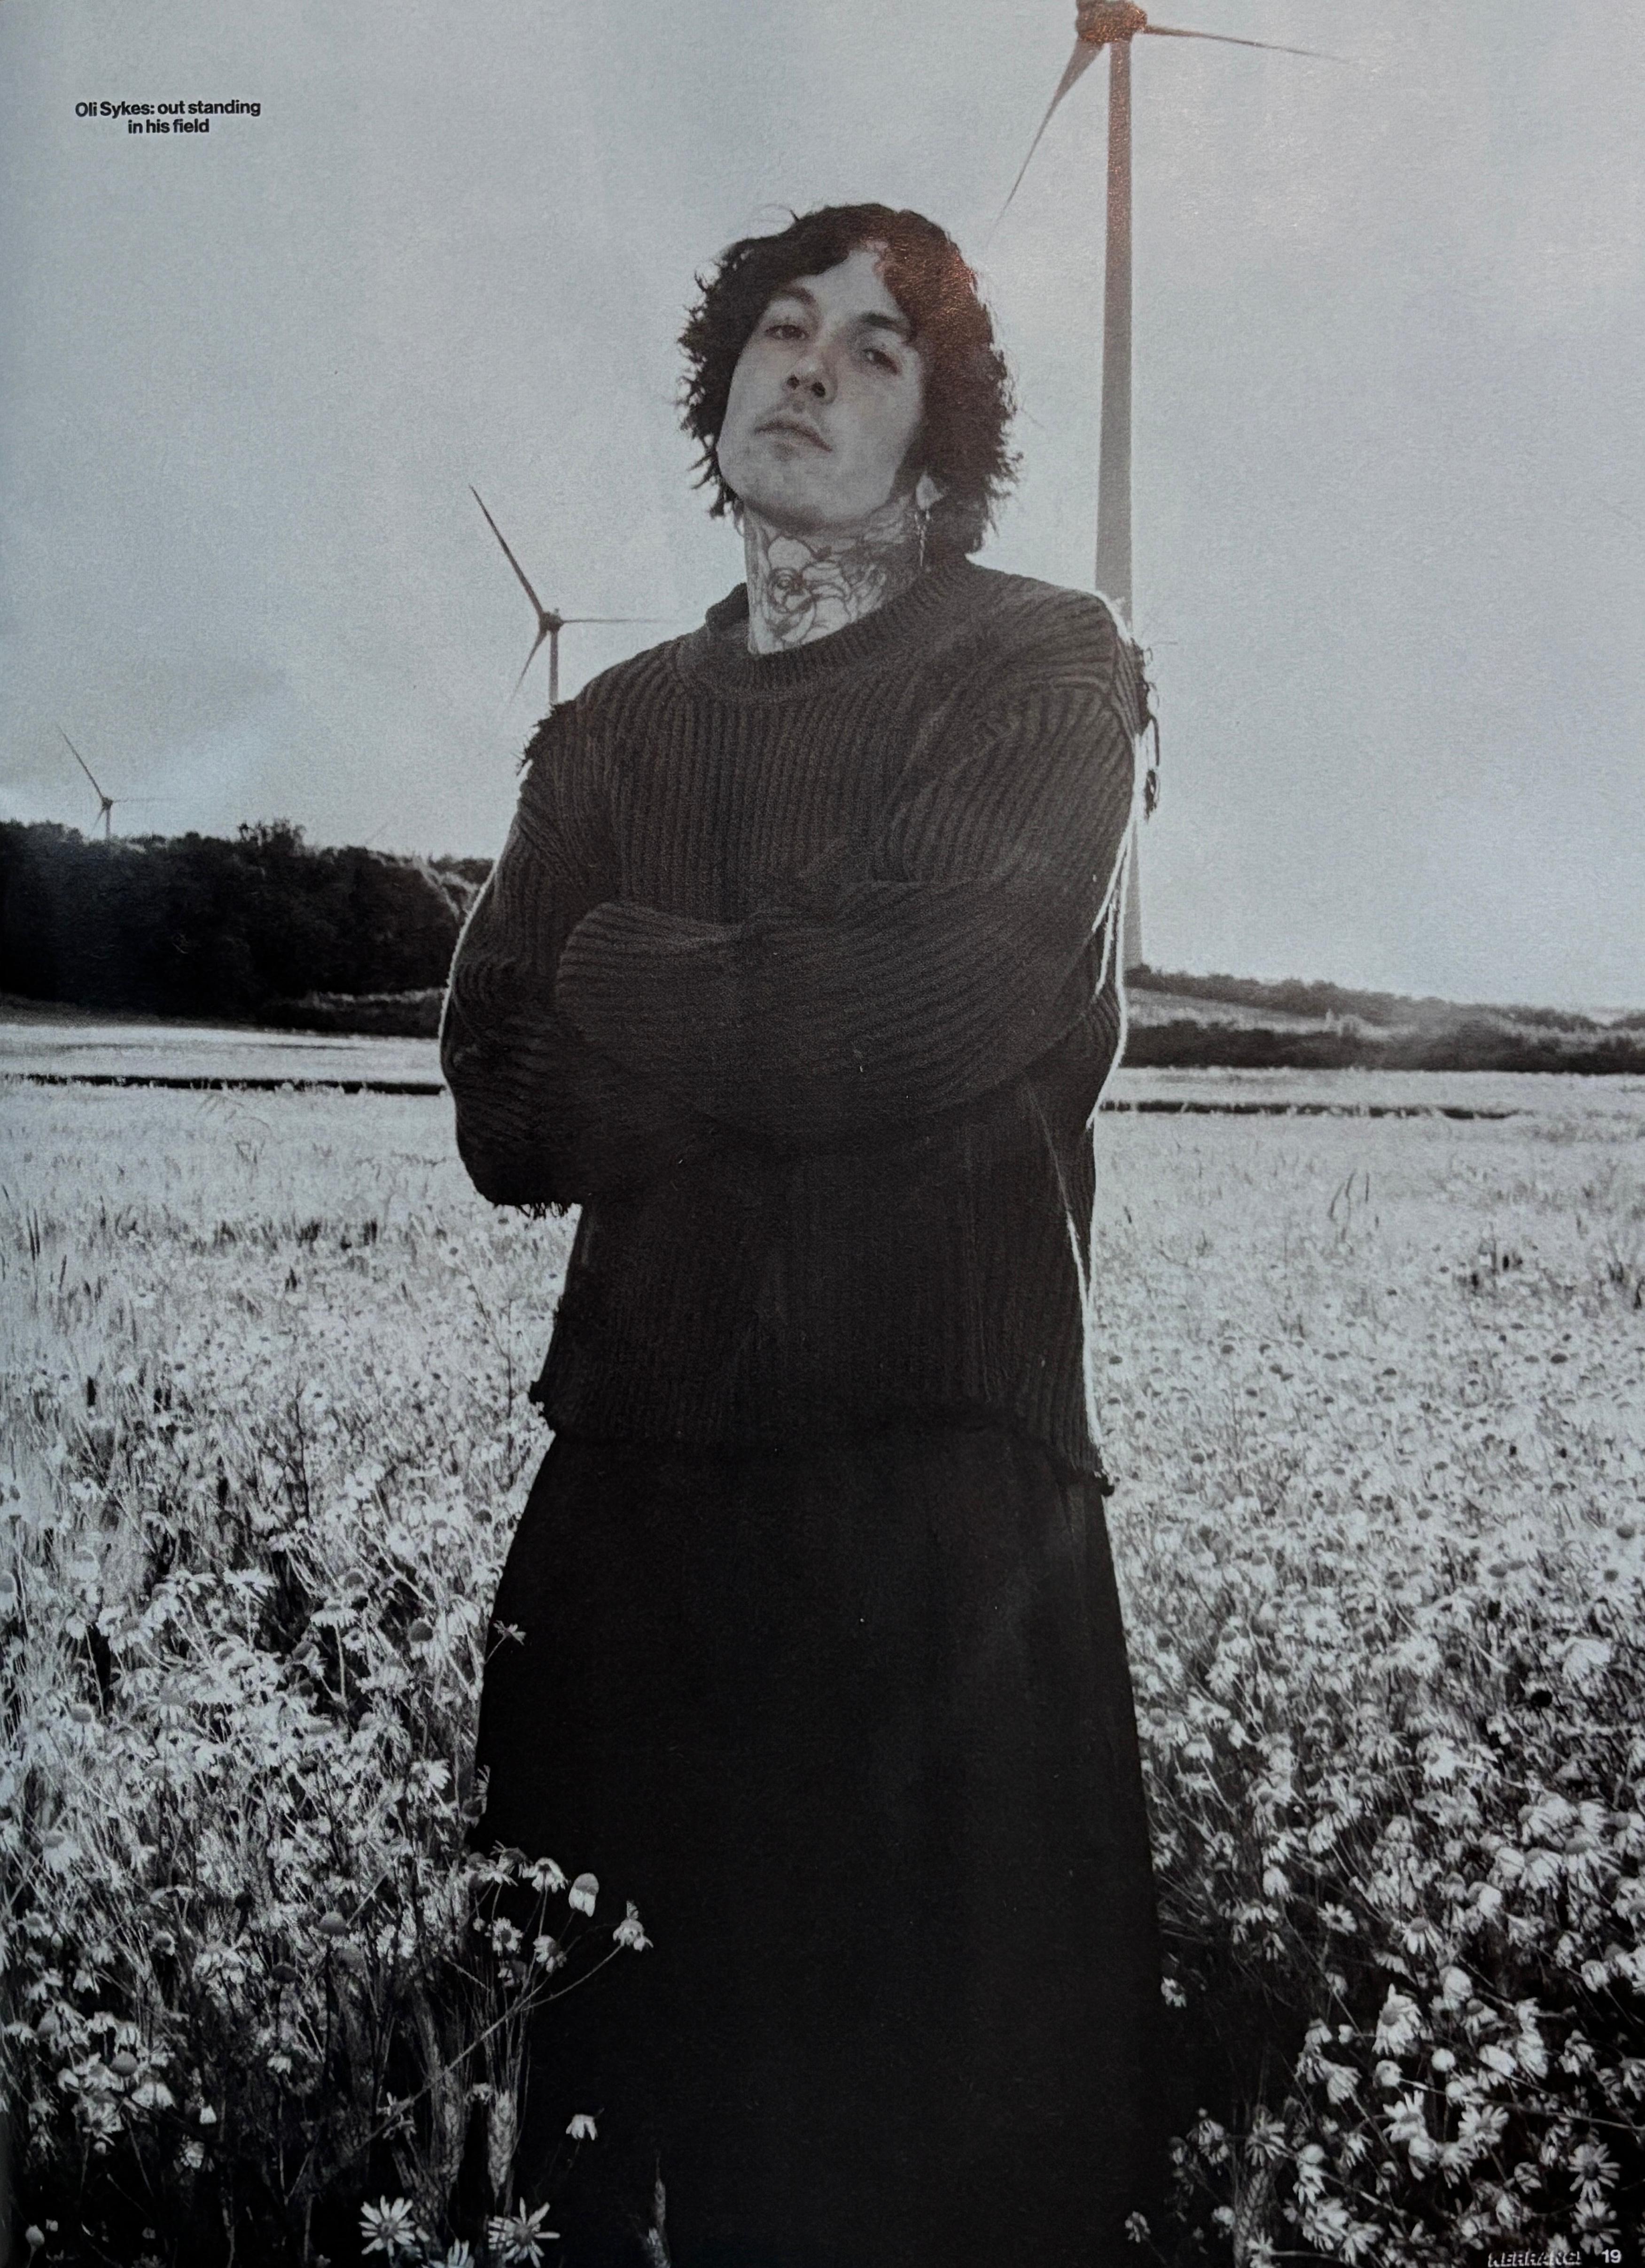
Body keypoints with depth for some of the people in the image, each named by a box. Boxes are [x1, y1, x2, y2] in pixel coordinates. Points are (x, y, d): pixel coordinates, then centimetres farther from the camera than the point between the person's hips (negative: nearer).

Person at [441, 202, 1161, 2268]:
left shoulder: (1043, 669, 6)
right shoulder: (607, 735, 18)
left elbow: (943, 1011, -11)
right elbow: (502, 1117, 8)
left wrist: (623, 979, 1)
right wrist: (803, 1034, -5)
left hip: (943, 1493, -4)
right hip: (634, 1484, 4)